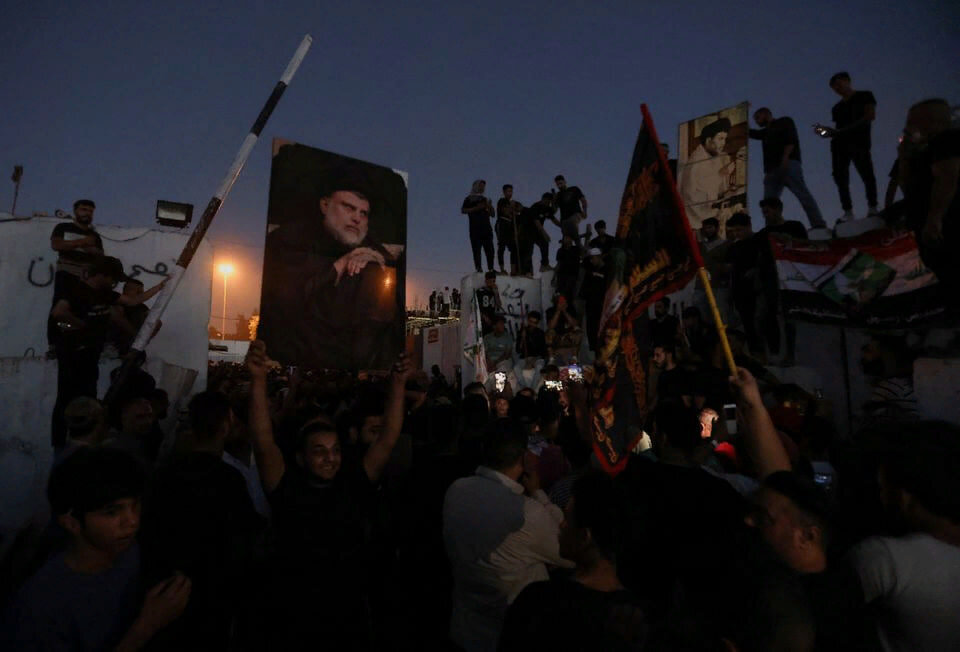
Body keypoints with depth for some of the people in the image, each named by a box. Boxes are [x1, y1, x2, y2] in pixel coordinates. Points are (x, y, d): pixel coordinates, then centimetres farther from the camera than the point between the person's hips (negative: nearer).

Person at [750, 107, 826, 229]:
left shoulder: (784, 122, 14)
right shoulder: (766, 132, 34)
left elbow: (791, 139, -1)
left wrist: (785, 159, -16)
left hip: (788, 164, -7)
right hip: (772, 169, 7)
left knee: (802, 194, -19)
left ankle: (819, 226, -27)